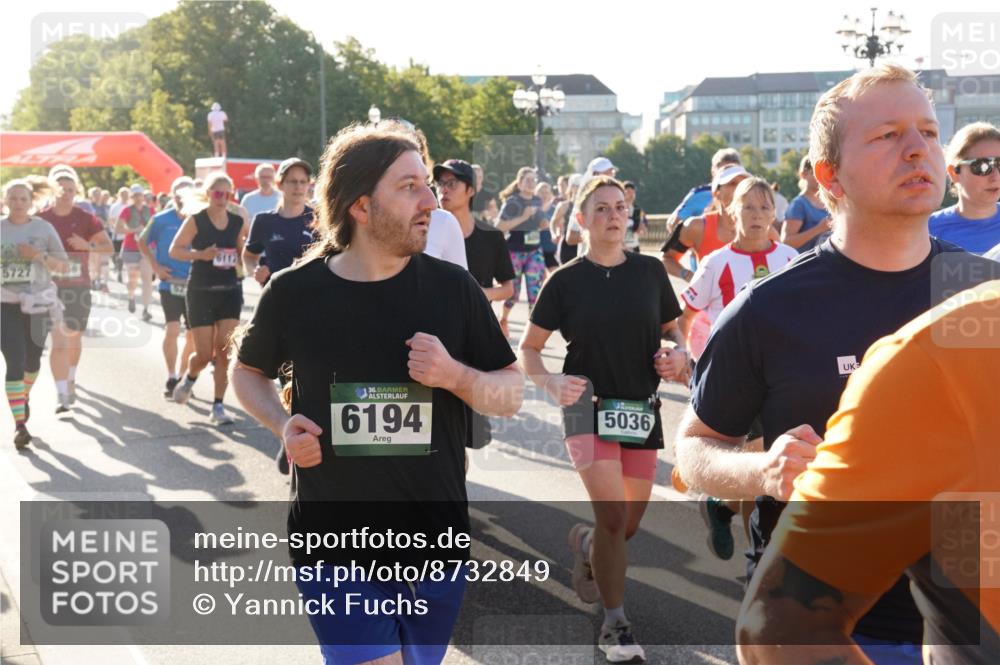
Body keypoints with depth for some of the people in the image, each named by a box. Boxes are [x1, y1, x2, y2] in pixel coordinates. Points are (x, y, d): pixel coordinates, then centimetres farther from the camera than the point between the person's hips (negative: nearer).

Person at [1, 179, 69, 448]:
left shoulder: (43, 228, -1)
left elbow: (63, 264, 1)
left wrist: (40, 256, -15)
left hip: (38, 303, 1)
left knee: (33, 358, 17)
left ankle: (24, 396, 48)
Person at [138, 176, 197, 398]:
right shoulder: (161, 220, -3)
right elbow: (142, 242, 12)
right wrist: (155, 266, 2)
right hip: (170, 284, -2)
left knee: (193, 334, 8)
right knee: (172, 329, -16)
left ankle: (182, 377, 25)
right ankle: (171, 378, -4)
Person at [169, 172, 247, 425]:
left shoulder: (238, 222, 4)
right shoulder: (195, 220, -6)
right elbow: (174, 250, -7)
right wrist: (201, 255, -22)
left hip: (230, 291, 3)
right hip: (201, 292, -3)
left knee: (225, 351, -5)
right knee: (204, 354, 0)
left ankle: (218, 406, 4)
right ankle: (189, 379, 34)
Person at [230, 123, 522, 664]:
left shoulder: (452, 287, -4)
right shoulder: (294, 293, -6)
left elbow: (511, 394, 3)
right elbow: (248, 369, 13)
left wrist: (455, 375, -18)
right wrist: (282, 424, -7)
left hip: (436, 543, 2)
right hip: (332, 543, -2)